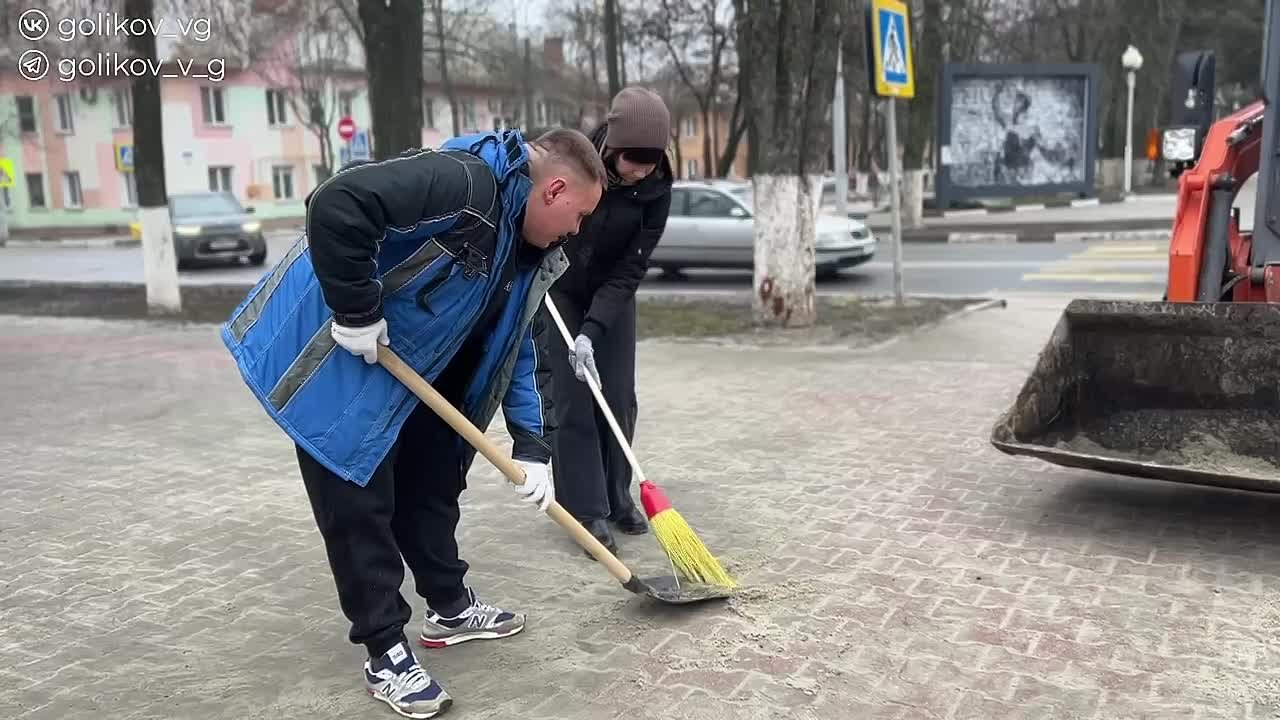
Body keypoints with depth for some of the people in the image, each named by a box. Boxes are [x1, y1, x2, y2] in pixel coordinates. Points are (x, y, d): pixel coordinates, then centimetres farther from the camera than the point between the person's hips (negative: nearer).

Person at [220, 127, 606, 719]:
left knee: (431, 487, 17)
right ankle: (385, 652, 11)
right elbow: (337, 204, -36)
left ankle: (449, 608, 34)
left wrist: (531, 448, 4)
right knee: (357, 506, -2)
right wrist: (357, 313, -28)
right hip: (333, 359, -10)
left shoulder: (525, 249, 5)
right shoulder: (465, 184, -27)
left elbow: (520, 348, 9)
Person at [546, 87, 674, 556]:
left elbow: (630, 268, -21)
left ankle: (617, 498, 21)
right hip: (556, 290, -2)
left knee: (618, 398, 5)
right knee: (571, 399, -6)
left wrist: (592, 330, -30)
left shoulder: (656, 188, -20)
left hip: (611, 295, 2)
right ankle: (589, 510, 1)